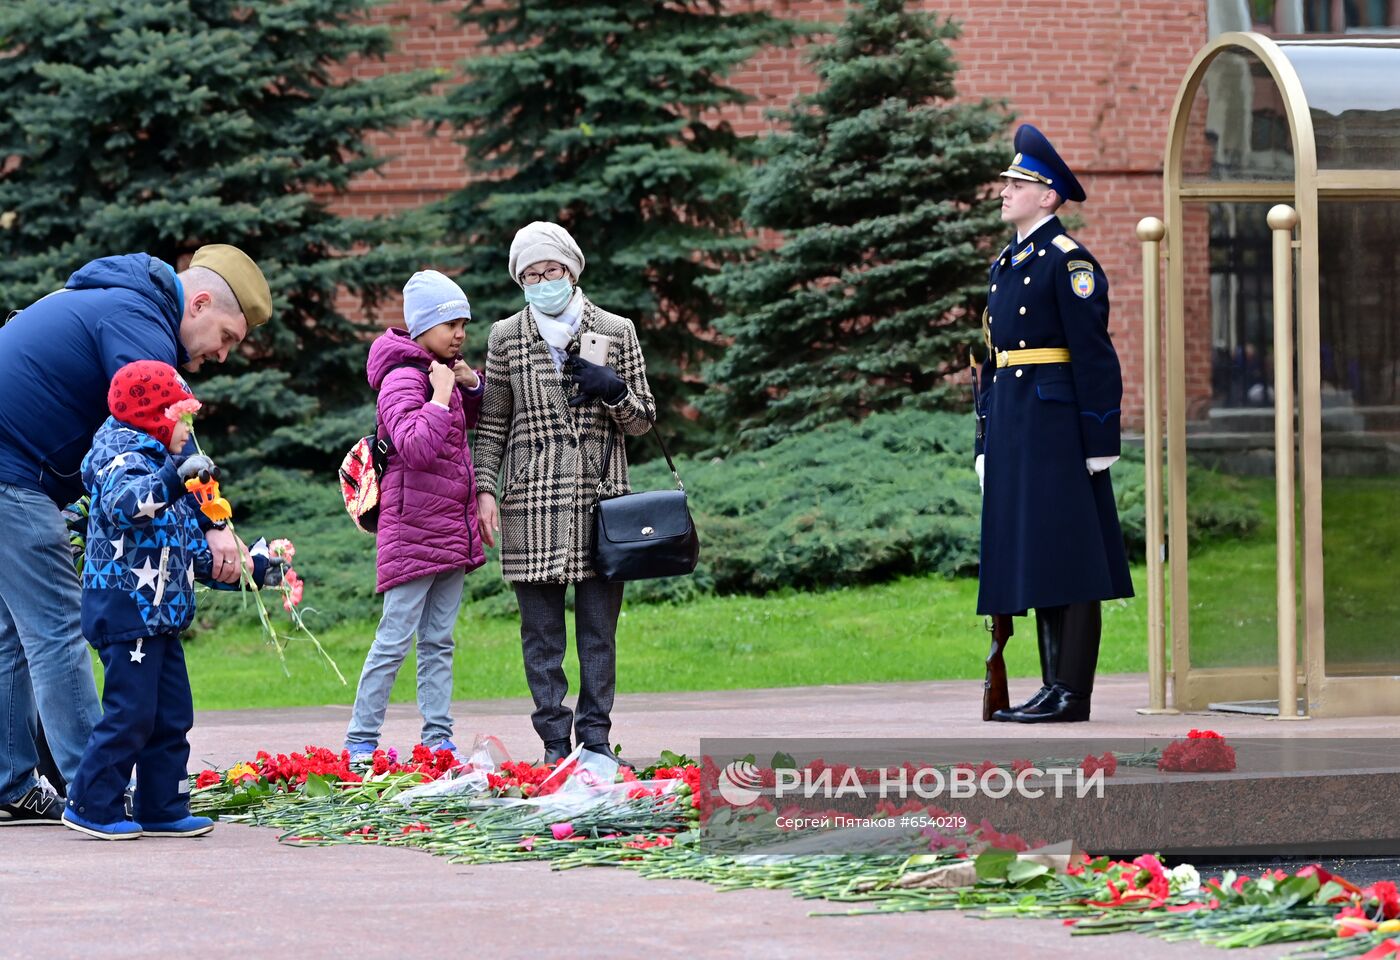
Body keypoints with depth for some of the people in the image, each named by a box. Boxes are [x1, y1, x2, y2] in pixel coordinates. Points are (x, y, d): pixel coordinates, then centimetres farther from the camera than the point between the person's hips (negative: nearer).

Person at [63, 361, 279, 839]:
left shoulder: (162, 466, 20)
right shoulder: (123, 458, -10)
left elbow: (193, 549, 26)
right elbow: (123, 502, -36)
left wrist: (250, 569, 22)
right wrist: (172, 481, -49)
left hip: (158, 615, 10)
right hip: (125, 609, -10)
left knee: (172, 715, 10)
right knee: (131, 712, -10)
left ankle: (162, 808, 15)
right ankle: (92, 805, -3)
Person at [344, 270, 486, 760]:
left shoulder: (441, 371, 12)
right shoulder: (403, 378, -14)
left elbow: (470, 421, 30)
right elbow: (416, 447, -28)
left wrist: (472, 384, 11)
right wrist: (441, 395, -22)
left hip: (450, 528, 9)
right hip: (413, 530, -9)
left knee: (439, 638, 10)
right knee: (395, 638, -7)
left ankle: (439, 738, 12)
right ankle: (360, 741, -3)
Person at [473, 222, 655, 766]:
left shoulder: (616, 332, 8)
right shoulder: (506, 338, 9)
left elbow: (643, 421, 11)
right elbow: (492, 425, 11)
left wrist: (614, 393, -8)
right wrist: (485, 489, 1)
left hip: (601, 496, 0)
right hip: (532, 503, 0)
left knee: (599, 628, 2)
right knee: (541, 630, 0)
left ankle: (596, 737, 7)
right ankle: (555, 741, 4)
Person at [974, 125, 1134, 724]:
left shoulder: (1068, 260, -8)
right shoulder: (1006, 264, 18)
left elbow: (1095, 355, -12)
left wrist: (1100, 442, -16)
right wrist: (987, 445, 19)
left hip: (1056, 422, -9)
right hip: (1012, 427, 9)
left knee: (1067, 557, -6)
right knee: (1033, 558, 9)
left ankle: (1072, 693, -6)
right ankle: (1053, 686, 13)